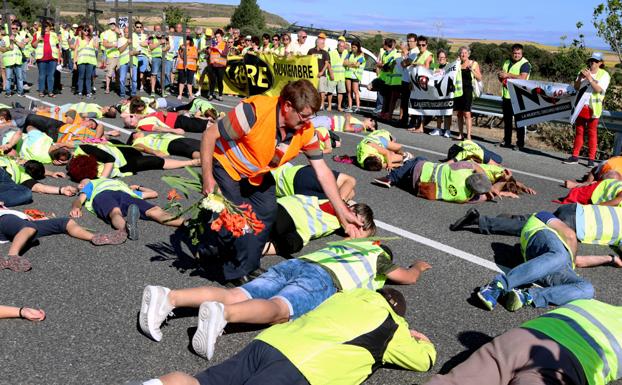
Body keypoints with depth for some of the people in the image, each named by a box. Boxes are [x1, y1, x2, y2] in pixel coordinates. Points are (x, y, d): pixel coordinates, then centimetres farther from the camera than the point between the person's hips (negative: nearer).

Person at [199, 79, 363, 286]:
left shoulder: (306, 130, -20)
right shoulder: (255, 111, -37)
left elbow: (322, 171, -14)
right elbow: (210, 135, -28)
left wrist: (343, 213, -16)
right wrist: (207, 177, -29)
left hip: (258, 174, 6)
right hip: (227, 164, -6)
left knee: (267, 211, 3)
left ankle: (244, 268, 21)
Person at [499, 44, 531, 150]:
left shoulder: (525, 64, -6)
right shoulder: (507, 63, 17)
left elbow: (523, 77, -21)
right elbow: (502, 78, 24)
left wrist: (508, 75, -19)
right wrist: (500, 76, 0)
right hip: (506, 95, 7)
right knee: (507, 119, 11)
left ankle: (520, 143, -2)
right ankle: (507, 141, 20)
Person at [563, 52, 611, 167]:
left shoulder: (604, 75, 0)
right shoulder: (584, 72, 13)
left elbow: (599, 89, -14)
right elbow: (576, 87, 6)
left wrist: (589, 78, -20)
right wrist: (580, 78, -12)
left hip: (593, 108, -4)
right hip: (581, 106, 4)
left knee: (592, 133, -3)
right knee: (579, 131, 7)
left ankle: (591, 159, -1)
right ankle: (575, 157, 10)